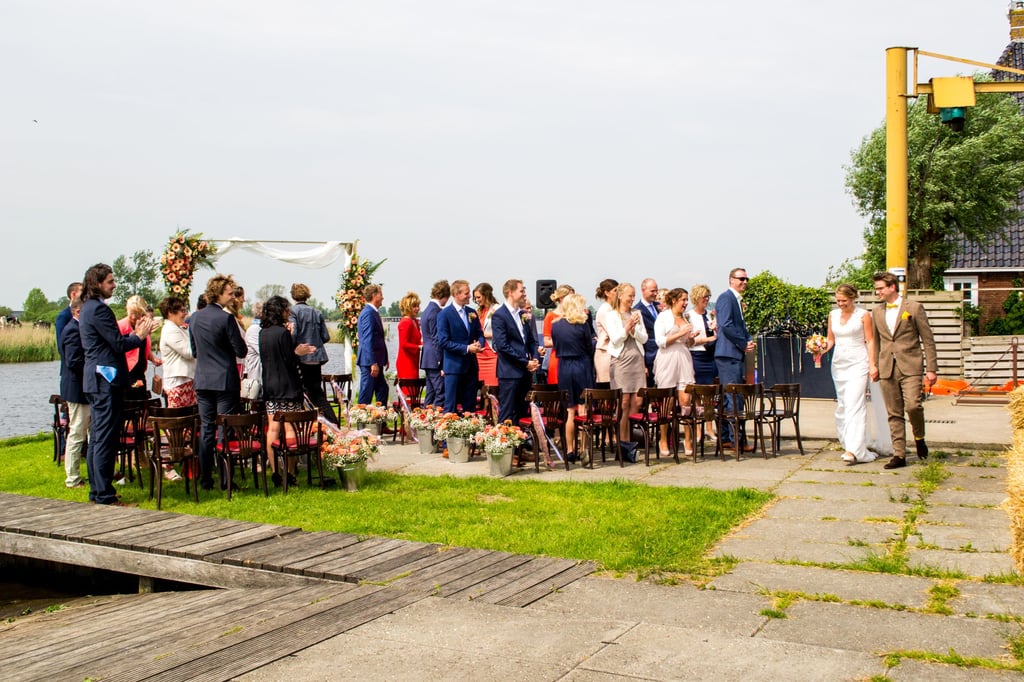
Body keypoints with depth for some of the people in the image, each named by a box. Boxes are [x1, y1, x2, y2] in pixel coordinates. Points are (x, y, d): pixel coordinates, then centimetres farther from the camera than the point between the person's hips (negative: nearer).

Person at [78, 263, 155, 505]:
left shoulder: (88, 307, 17)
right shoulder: (99, 308, -15)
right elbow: (118, 344, -17)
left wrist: (135, 333, 12)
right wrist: (140, 336, -2)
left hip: (95, 379, 11)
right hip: (105, 379, -11)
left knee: (97, 437, 14)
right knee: (106, 439, -7)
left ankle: (96, 491, 21)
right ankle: (104, 495, -3)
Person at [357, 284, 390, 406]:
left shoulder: (374, 312, 15)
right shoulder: (368, 313, -16)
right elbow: (368, 340, -21)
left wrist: (385, 359, 21)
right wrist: (373, 363, -23)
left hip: (376, 360, 10)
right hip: (369, 361, -10)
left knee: (382, 390, 13)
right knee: (366, 393, -4)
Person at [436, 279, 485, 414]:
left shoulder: (472, 312, 11)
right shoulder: (445, 314, -8)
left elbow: (480, 334, 17)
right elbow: (443, 342, -14)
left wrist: (479, 344, -6)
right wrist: (466, 348, -17)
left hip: (471, 365, 6)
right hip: (454, 366, -6)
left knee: (470, 406, 10)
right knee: (451, 406, -1)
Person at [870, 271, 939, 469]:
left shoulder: (914, 308, 0)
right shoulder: (877, 312, 14)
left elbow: (928, 340, 0)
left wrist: (931, 369, -4)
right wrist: (875, 366, 16)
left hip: (910, 366, -4)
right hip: (887, 369, 4)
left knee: (913, 405, -18)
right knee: (894, 414, 4)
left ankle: (919, 437, 11)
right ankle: (899, 455, 10)